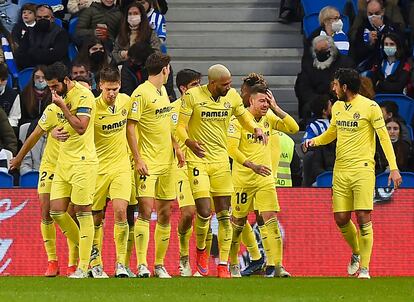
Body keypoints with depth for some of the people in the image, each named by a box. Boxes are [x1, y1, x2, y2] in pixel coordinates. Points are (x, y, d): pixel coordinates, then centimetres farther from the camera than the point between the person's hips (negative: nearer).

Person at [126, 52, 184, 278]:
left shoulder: (163, 91, 14)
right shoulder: (141, 93, -12)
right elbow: (130, 127, -14)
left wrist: (176, 147, 16)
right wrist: (138, 159, -19)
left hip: (167, 161, 8)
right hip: (148, 163, -8)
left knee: (165, 213, 8)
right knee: (145, 210, -15)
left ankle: (159, 264, 14)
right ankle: (142, 264, -17)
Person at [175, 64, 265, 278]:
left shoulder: (232, 96, 3)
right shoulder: (193, 96, -10)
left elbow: (244, 119, 16)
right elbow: (180, 126, -8)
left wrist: (256, 129, -7)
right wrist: (189, 142, -29)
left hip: (221, 160, 4)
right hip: (198, 159, -4)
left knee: (224, 215, 0)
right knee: (204, 212, -13)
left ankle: (223, 264, 5)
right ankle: (200, 249, 16)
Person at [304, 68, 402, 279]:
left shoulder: (370, 107, -7)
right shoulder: (337, 107, 12)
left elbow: (384, 137, -5)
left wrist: (393, 167, -10)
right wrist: (315, 141, 6)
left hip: (362, 169, -6)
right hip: (340, 171, 6)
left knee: (363, 218, -10)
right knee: (341, 219, 3)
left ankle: (364, 268, -5)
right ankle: (356, 252, 30)